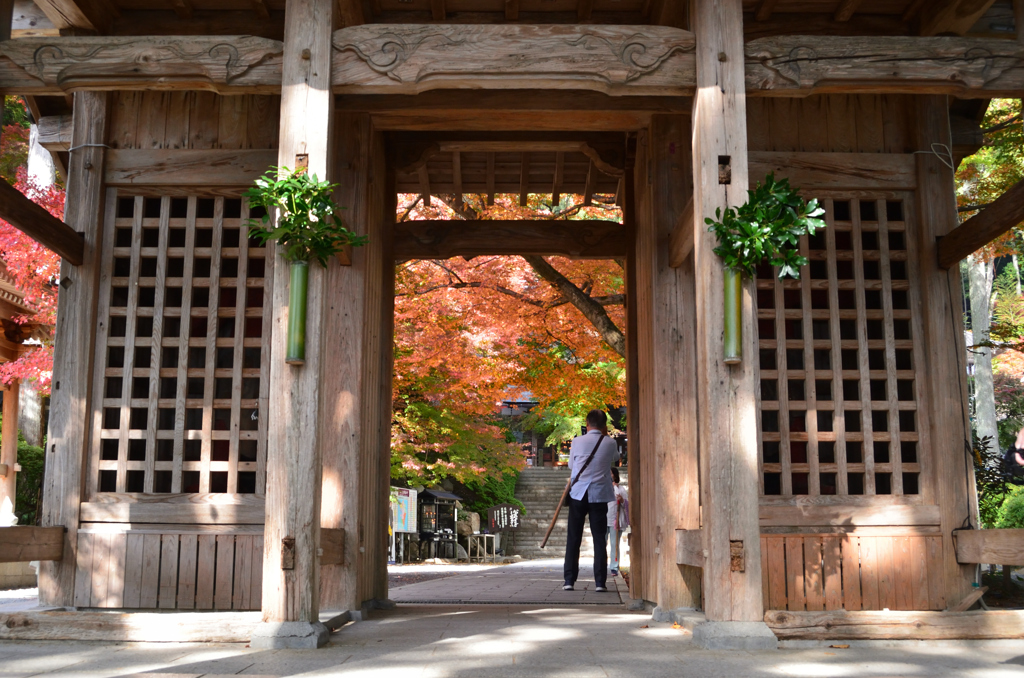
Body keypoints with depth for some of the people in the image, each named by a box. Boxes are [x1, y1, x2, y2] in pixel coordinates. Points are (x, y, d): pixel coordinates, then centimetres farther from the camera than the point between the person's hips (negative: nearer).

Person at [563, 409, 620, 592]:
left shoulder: (577, 442, -3)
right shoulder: (610, 443, -1)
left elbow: (571, 466, 9)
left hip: (578, 494, 0)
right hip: (600, 495, 0)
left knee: (573, 539, 6)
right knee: (599, 539, 4)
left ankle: (569, 580, 4)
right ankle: (600, 581, 1)